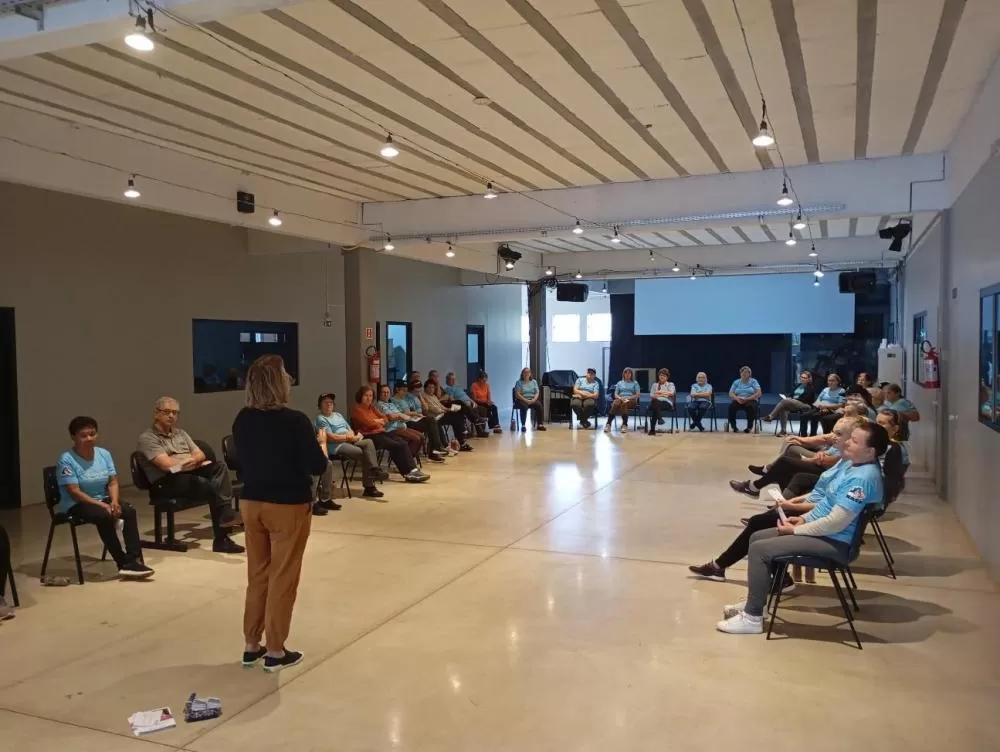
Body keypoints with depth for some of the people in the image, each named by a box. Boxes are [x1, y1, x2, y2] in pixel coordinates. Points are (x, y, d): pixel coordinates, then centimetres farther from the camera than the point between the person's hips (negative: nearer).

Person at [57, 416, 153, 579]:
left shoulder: (104, 454, 3)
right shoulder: (66, 460, -14)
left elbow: (113, 482, 1)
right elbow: (75, 492, -19)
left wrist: (114, 502, -19)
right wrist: (103, 506, -25)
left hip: (103, 499, 5)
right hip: (76, 505, -5)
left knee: (129, 510, -23)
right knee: (104, 516, -34)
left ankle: (134, 560, -28)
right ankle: (124, 563, -27)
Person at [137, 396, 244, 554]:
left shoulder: (181, 433, 23)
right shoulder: (147, 438, -2)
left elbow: (200, 455, 15)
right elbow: (168, 465, -14)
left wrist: (193, 460, -10)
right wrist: (194, 462, -3)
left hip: (191, 473, 7)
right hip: (168, 481, -7)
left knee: (220, 468, -24)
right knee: (213, 486, -31)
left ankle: (225, 516, -34)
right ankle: (221, 537, -26)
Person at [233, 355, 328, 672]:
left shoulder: (242, 420, -2)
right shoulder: (295, 421, -19)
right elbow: (318, 467, -14)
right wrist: (319, 446, 3)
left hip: (252, 502, 6)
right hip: (289, 506, -5)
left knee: (257, 575, 16)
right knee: (282, 579, 5)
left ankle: (251, 645, 26)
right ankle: (276, 652, 14)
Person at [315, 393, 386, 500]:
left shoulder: (338, 415, 28)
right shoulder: (320, 419, 2)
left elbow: (350, 431, 20)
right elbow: (330, 437, -10)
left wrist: (353, 436, -4)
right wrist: (348, 437, -7)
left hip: (350, 441, 7)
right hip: (336, 446, -7)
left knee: (368, 442, -23)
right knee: (362, 453, -28)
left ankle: (374, 470, -35)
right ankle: (369, 487, -25)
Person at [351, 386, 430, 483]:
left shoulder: (372, 407, 19)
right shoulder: (356, 409, -4)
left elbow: (386, 420, 14)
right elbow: (369, 423, -14)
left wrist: (378, 421, -6)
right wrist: (379, 422, 4)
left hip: (380, 432, 7)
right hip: (369, 436, -7)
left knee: (403, 443, -17)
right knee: (396, 446, -24)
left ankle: (412, 470, -25)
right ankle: (408, 473, -21)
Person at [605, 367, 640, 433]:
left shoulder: (635, 383, 17)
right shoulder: (619, 383, 24)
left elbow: (637, 395, 5)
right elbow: (615, 395, 15)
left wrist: (628, 398, -11)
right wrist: (620, 398, -8)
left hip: (631, 400, -2)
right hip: (620, 399, 2)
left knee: (624, 404, -40)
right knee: (615, 404, -37)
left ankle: (624, 425, -47)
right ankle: (608, 424, -47)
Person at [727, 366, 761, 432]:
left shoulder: (753, 381, 5)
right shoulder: (736, 382, 13)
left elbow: (758, 393, -7)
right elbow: (731, 393, 4)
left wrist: (747, 399, -19)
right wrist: (737, 398, -18)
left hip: (750, 400, -2)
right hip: (738, 401, 2)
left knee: (751, 407, -37)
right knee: (731, 406, -30)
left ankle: (749, 427, -23)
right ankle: (733, 426, -18)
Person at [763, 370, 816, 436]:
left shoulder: (811, 388, 4)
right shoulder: (798, 386, 25)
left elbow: (805, 399, -10)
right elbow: (791, 395, 21)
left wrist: (793, 399, -16)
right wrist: (789, 398, -3)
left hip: (805, 405, -6)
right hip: (793, 405, 6)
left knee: (785, 401, -32)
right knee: (783, 408, -31)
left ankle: (770, 416, -35)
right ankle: (783, 431, -35)